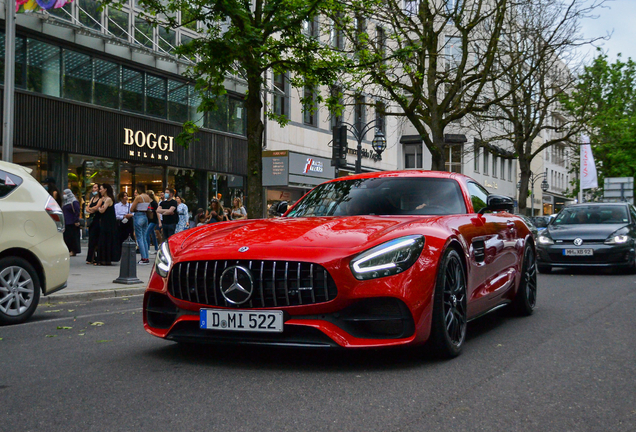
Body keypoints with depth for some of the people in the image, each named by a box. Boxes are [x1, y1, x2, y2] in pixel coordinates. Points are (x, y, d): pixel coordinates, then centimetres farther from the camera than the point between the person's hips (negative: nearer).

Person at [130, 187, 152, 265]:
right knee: (144, 238, 12)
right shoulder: (148, 197, 7)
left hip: (138, 216, -7)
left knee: (139, 238, -2)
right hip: (145, 216, 7)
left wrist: (135, 208, 8)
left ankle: (144, 258, -6)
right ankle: (146, 258, 12)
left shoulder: (138, 197, -14)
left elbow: (131, 210, -10)